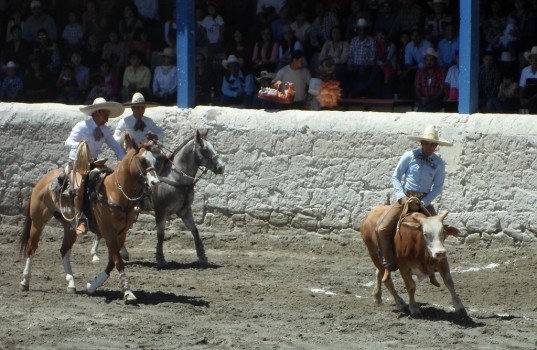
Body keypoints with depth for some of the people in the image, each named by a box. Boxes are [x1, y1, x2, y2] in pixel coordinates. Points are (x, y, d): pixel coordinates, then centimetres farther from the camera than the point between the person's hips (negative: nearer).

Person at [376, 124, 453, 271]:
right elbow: (395, 177, 1)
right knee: (383, 229, -16)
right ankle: (388, 261, 0)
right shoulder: (409, 156, -4)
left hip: (424, 200, 2)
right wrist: (402, 196, -12)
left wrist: (423, 203, -12)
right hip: (405, 197, -2)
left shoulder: (439, 164, -1)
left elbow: (438, 187, 1)